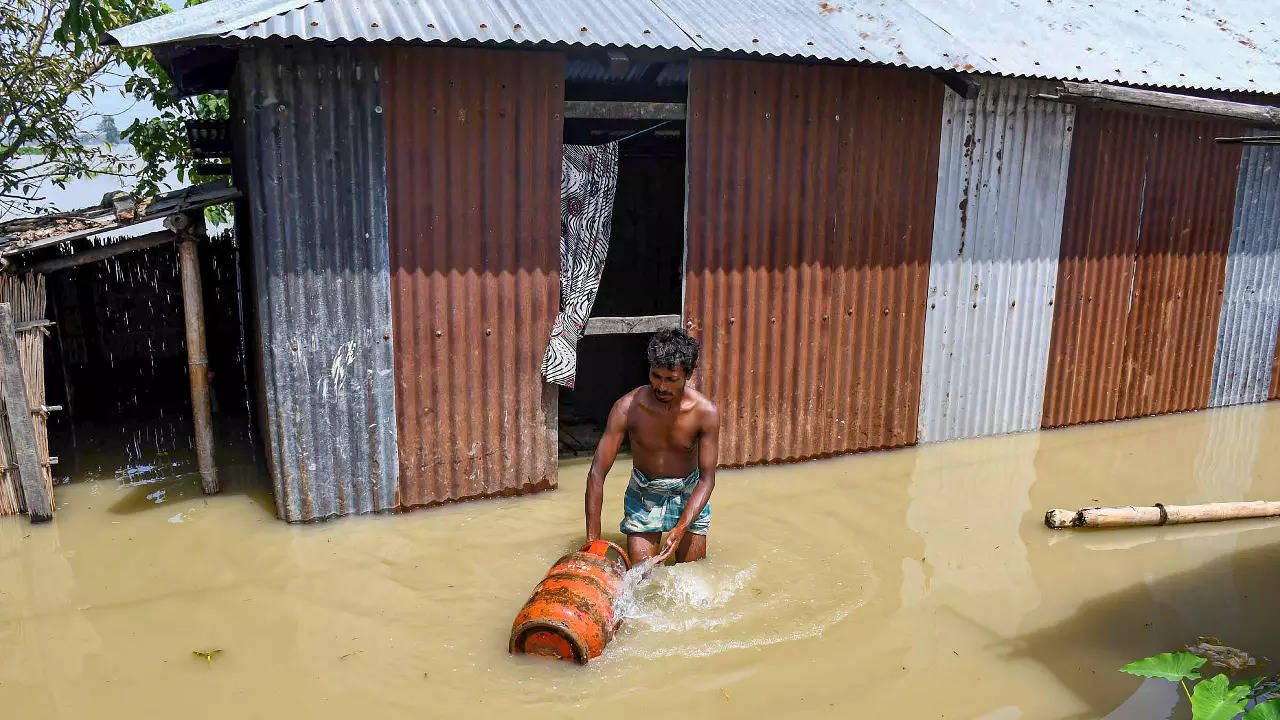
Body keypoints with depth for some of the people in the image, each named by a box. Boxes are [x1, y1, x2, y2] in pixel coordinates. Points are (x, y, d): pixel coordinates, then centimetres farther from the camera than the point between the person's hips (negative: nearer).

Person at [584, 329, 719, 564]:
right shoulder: (627, 407, -24)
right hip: (643, 494, 0)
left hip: (688, 495, 1)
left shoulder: (705, 412, -22)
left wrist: (680, 529, -32)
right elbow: (597, 473, -22)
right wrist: (593, 540, -26)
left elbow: (707, 478, -17)